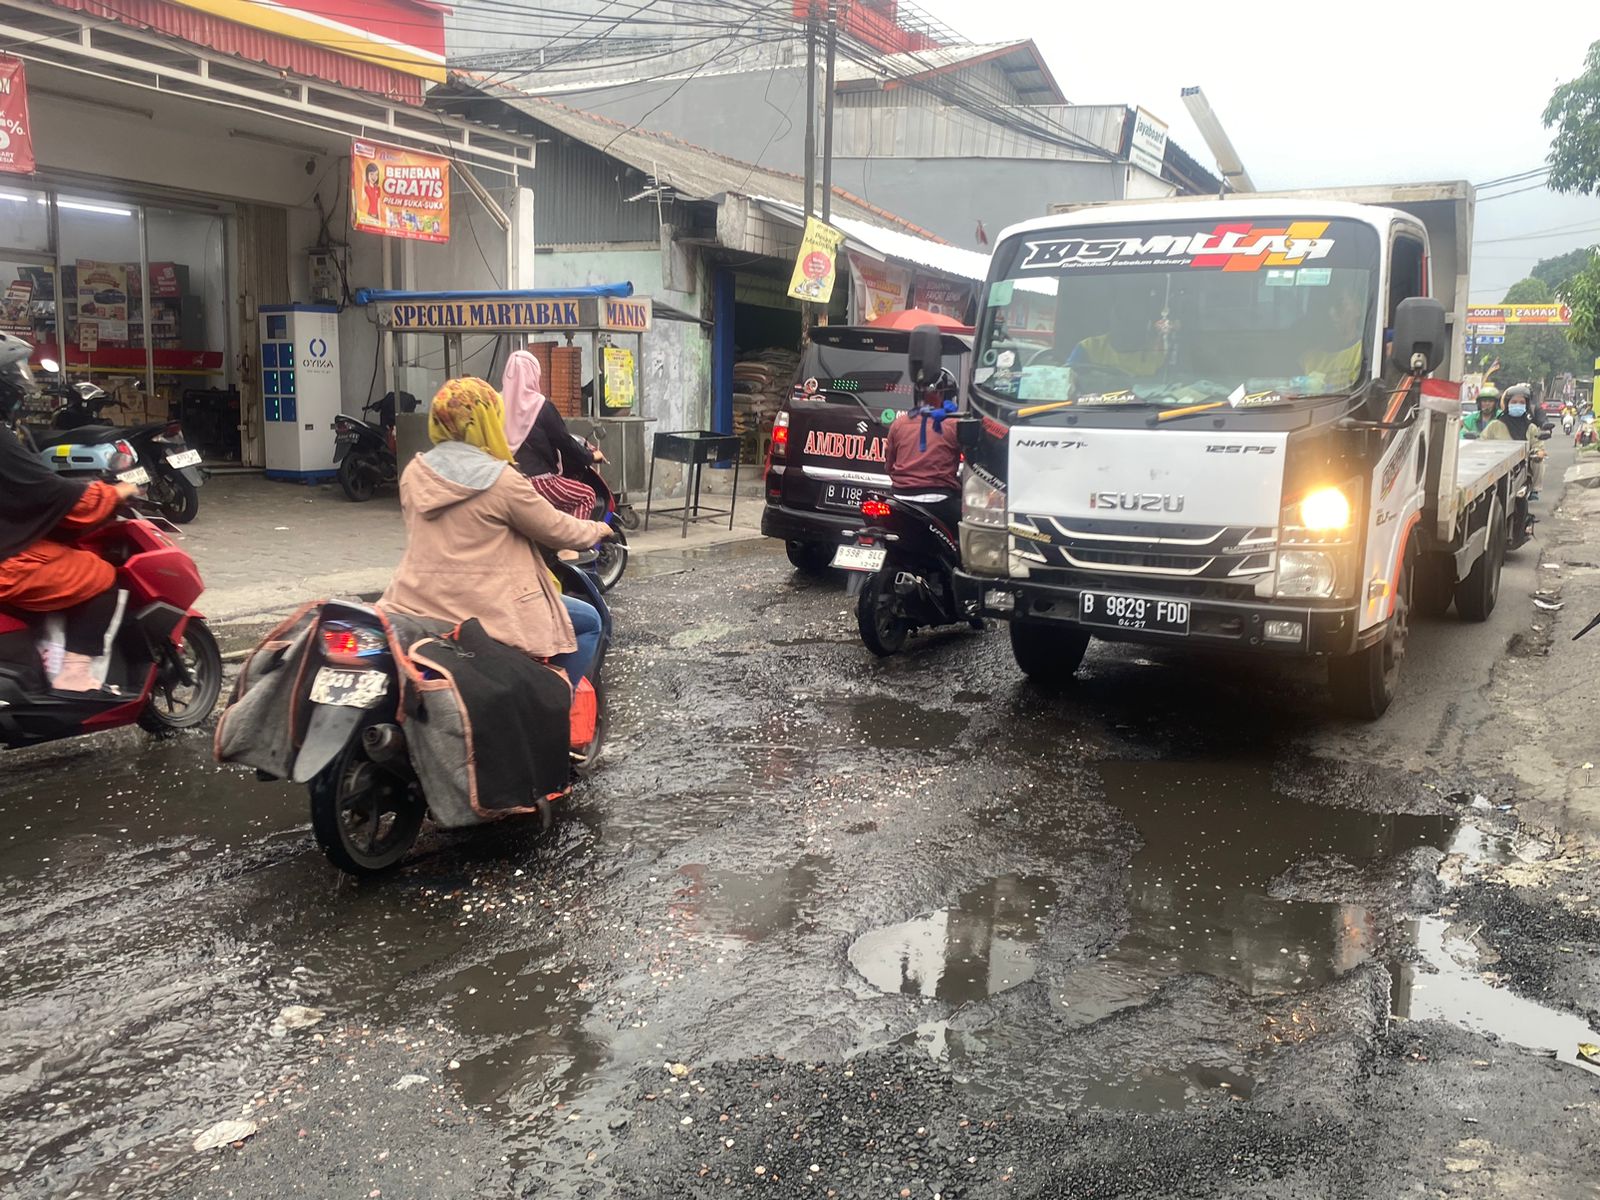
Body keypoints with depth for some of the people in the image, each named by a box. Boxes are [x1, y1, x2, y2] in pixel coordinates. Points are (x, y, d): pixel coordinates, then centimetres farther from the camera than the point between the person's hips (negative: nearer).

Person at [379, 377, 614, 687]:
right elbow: (557, 530, -2)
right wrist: (597, 529, 18)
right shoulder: (501, 479, -12)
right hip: (484, 610, -6)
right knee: (589, 623, 10)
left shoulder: (414, 474, 6)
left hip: (415, 606, 6)